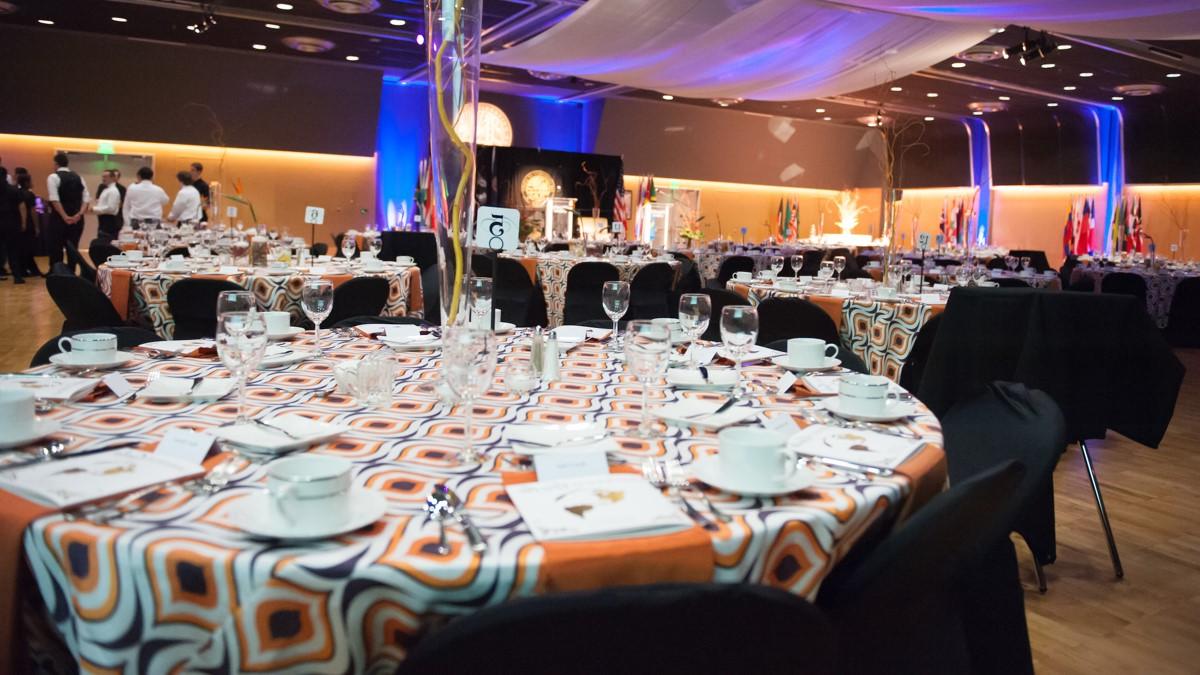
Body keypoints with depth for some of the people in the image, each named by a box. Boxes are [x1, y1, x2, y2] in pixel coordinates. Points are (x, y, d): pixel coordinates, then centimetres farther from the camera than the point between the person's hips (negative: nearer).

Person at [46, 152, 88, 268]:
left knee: (56, 250, 1)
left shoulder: (53, 177, -5)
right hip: (77, 219, 5)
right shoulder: (78, 177, 11)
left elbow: (54, 200, -16)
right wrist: (79, 214, -6)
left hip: (59, 219, -5)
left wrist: (64, 217, -15)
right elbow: (86, 198, 3)